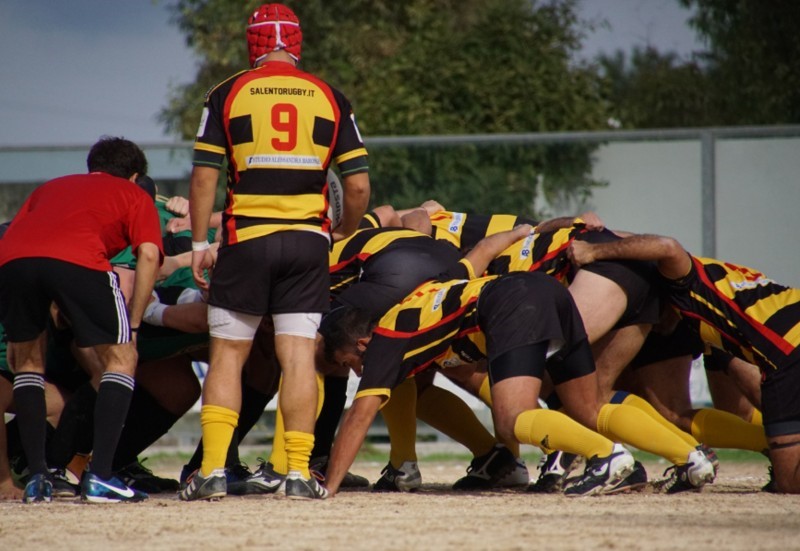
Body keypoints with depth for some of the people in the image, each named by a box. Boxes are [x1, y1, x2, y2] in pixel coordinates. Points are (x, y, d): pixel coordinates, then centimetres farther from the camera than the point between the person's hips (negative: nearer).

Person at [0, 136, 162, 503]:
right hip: (77, 260, -3)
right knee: (120, 358, 14)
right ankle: (99, 478, 2)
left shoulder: (49, 188, 41)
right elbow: (149, 254, 12)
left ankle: (36, 477, 17)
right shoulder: (134, 196, 30)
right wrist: (133, 325, 15)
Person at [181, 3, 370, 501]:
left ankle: (213, 470, -1)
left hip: (245, 239, -1)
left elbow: (204, 177, -2)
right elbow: (359, 186, 3)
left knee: (227, 353, 5)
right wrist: (344, 233, 19)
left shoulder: (227, 95, 2)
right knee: (299, 354, 2)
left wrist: (200, 244, 4)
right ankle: (299, 471, -3)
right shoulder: (330, 99, 6)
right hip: (307, 240, 1)